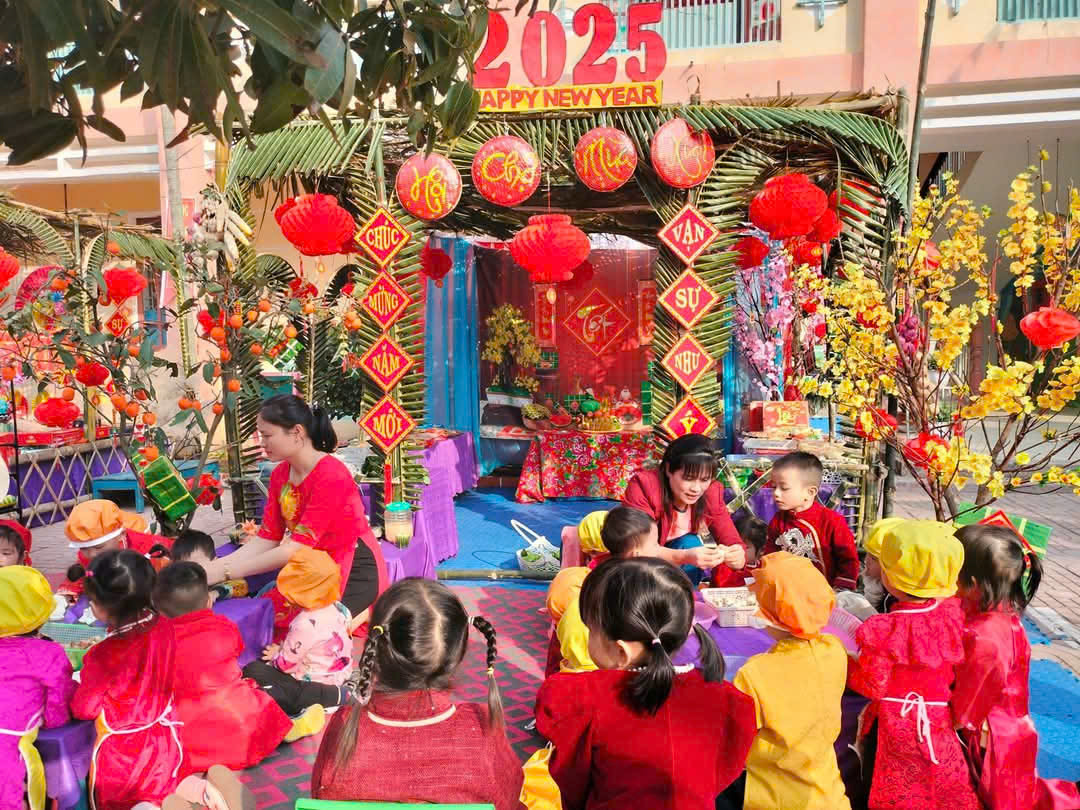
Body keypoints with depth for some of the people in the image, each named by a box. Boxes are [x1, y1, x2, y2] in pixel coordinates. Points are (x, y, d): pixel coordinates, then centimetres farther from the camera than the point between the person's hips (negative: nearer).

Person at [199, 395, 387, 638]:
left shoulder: (331, 476, -23)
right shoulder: (280, 475, 3)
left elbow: (297, 547, -25)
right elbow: (266, 539, 1)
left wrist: (223, 572, -23)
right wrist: (213, 566, -13)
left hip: (353, 572, -8)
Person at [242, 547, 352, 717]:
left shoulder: (306, 624, -28)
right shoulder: (338, 608, -3)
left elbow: (286, 664, -16)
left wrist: (277, 654, 6)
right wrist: (283, 648, 10)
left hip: (318, 685, -9)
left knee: (252, 672, -11)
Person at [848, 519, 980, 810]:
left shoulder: (882, 631, -28)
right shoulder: (952, 614, -15)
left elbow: (872, 686, -17)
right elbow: (958, 670, 0)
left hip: (899, 725, -4)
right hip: (941, 721, 4)